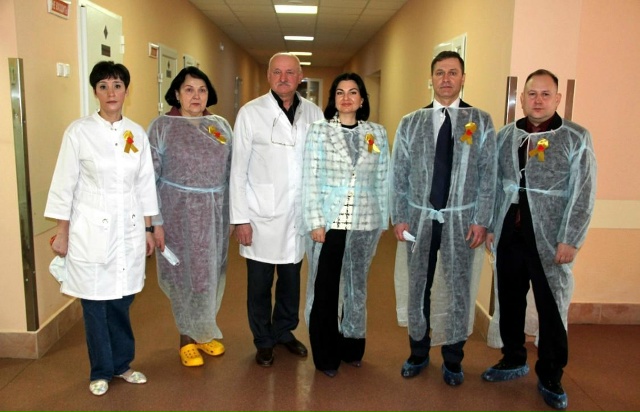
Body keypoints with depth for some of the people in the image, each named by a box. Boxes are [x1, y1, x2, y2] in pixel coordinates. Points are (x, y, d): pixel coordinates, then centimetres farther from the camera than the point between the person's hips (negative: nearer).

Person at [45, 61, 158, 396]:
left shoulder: (137, 134, 4)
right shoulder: (78, 132, -6)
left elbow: (145, 185, 8)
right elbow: (64, 184, -4)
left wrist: (147, 229, 9)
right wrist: (62, 233, -4)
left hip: (128, 228, 3)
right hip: (91, 229, -2)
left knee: (121, 300, 11)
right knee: (95, 302, 7)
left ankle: (122, 363, 30)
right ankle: (101, 370, 25)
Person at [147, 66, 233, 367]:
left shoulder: (221, 125, 6)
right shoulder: (162, 126, -4)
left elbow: (231, 170, 9)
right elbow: (151, 176, -6)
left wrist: (233, 213, 6)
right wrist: (156, 221, -10)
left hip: (215, 213, 4)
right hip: (179, 212, -3)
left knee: (211, 272, 13)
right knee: (183, 273, 6)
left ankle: (203, 331, 32)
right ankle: (188, 338, 24)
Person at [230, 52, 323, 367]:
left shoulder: (313, 113, 4)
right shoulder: (251, 113, -4)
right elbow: (238, 169, -4)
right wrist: (240, 218, -7)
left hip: (299, 214, 3)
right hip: (263, 215, -2)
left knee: (291, 279, 15)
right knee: (260, 283, 9)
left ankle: (284, 331, 37)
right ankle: (263, 341, 29)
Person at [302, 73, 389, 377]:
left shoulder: (377, 133, 6)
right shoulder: (319, 130, -1)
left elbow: (383, 181, 8)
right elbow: (310, 179, -4)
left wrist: (382, 223, 6)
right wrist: (315, 222, -10)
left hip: (364, 224, 2)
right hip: (328, 223, -2)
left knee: (356, 287, 14)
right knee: (325, 289, 4)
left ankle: (351, 348, 32)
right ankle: (326, 355, 20)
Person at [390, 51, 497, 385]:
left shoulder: (481, 121, 1)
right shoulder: (410, 123, 4)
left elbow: (488, 174, -2)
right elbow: (398, 174, 3)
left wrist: (481, 220, -7)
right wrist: (399, 217, -3)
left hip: (462, 221, -1)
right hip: (420, 219, 1)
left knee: (459, 289, 9)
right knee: (418, 288, 11)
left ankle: (452, 360, 28)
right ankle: (418, 353, 31)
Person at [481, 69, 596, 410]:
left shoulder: (576, 137, -4)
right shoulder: (506, 135, 7)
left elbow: (583, 193, -7)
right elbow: (495, 184, 9)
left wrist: (570, 240, -11)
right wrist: (489, 225, 6)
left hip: (550, 238, -3)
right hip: (509, 233, 4)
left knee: (552, 309, 7)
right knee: (509, 301, 13)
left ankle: (550, 378, 25)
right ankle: (513, 360, 34)